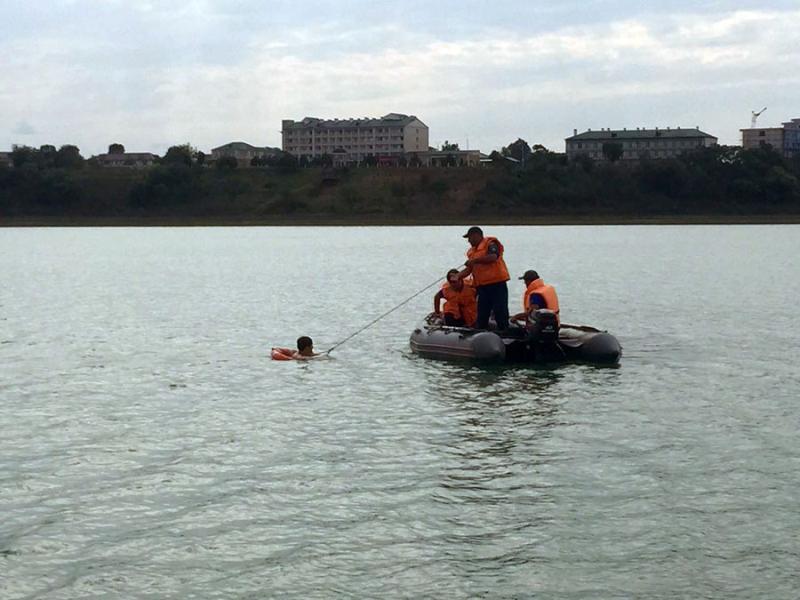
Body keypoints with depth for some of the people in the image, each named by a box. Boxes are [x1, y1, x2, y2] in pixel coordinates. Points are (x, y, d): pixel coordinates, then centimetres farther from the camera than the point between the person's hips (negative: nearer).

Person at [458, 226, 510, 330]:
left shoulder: (490, 244, -4)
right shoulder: (472, 251, 19)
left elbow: (493, 257, -22)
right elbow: (469, 269, 18)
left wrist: (475, 260, -21)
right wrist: (457, 276, 3)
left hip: (497, 283, -7)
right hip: (482, 285, 7)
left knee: (500, 310, -6)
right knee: (482, 313, 6)